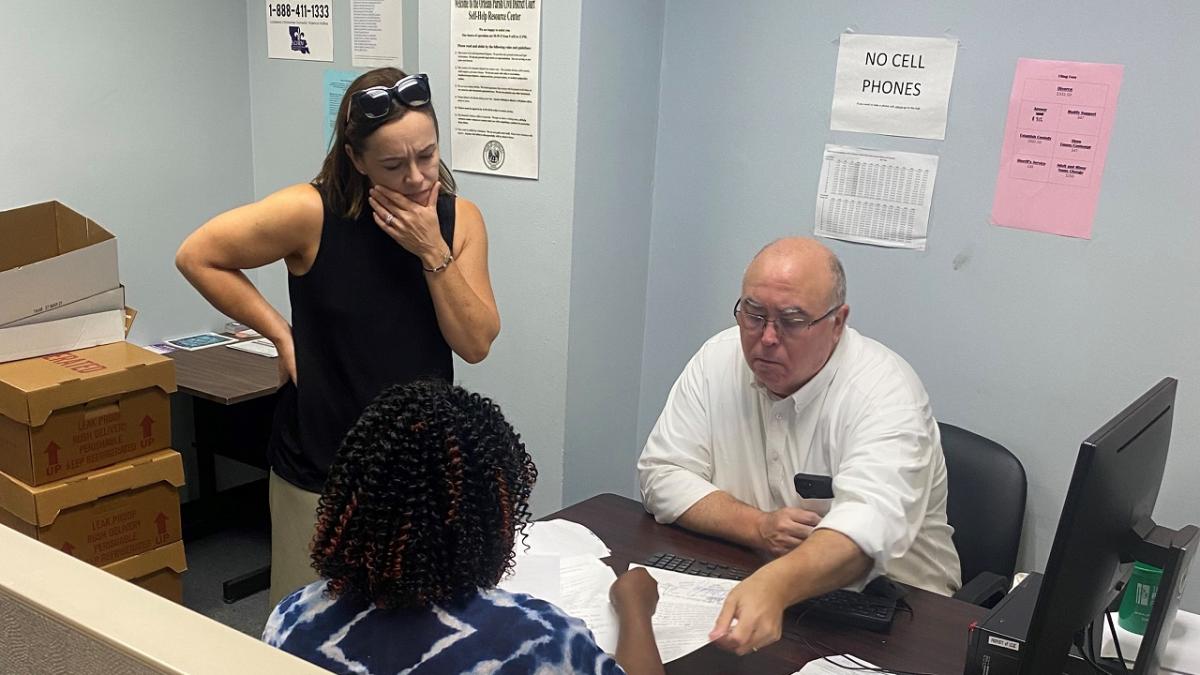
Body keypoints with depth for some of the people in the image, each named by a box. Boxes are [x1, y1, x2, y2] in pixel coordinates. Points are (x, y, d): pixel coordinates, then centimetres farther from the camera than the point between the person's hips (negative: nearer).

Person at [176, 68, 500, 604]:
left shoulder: (459, 219, -4)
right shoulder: (315, 212, -15)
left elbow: (476, 344, -8)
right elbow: (196, 256, -6)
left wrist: (434, 253, -20)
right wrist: (281, 334, -9)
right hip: (320, 470, -3)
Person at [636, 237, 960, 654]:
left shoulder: (886, 391, -18)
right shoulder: (717, 361, -3)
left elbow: (869, 520, -33)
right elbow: (660, 475, -2)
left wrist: (773, 586, -52)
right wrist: (758, 528, -18)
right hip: (746, 587, 5)